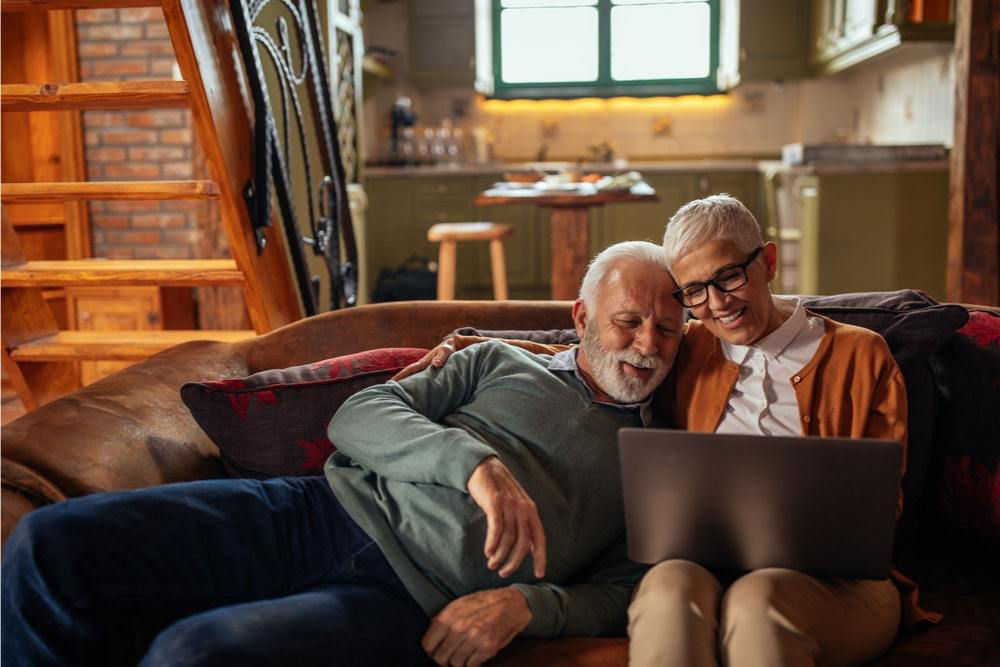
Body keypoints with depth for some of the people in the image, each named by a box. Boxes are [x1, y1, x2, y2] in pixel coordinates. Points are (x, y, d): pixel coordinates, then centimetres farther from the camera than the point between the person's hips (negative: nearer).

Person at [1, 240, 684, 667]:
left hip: (409, 601, -2)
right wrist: (480, 465, -11)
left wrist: (527, 605, -11)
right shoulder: (499, 362, 18)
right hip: (326, 508, 3)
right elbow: (360, 416, 6)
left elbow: (621, 591, 10)